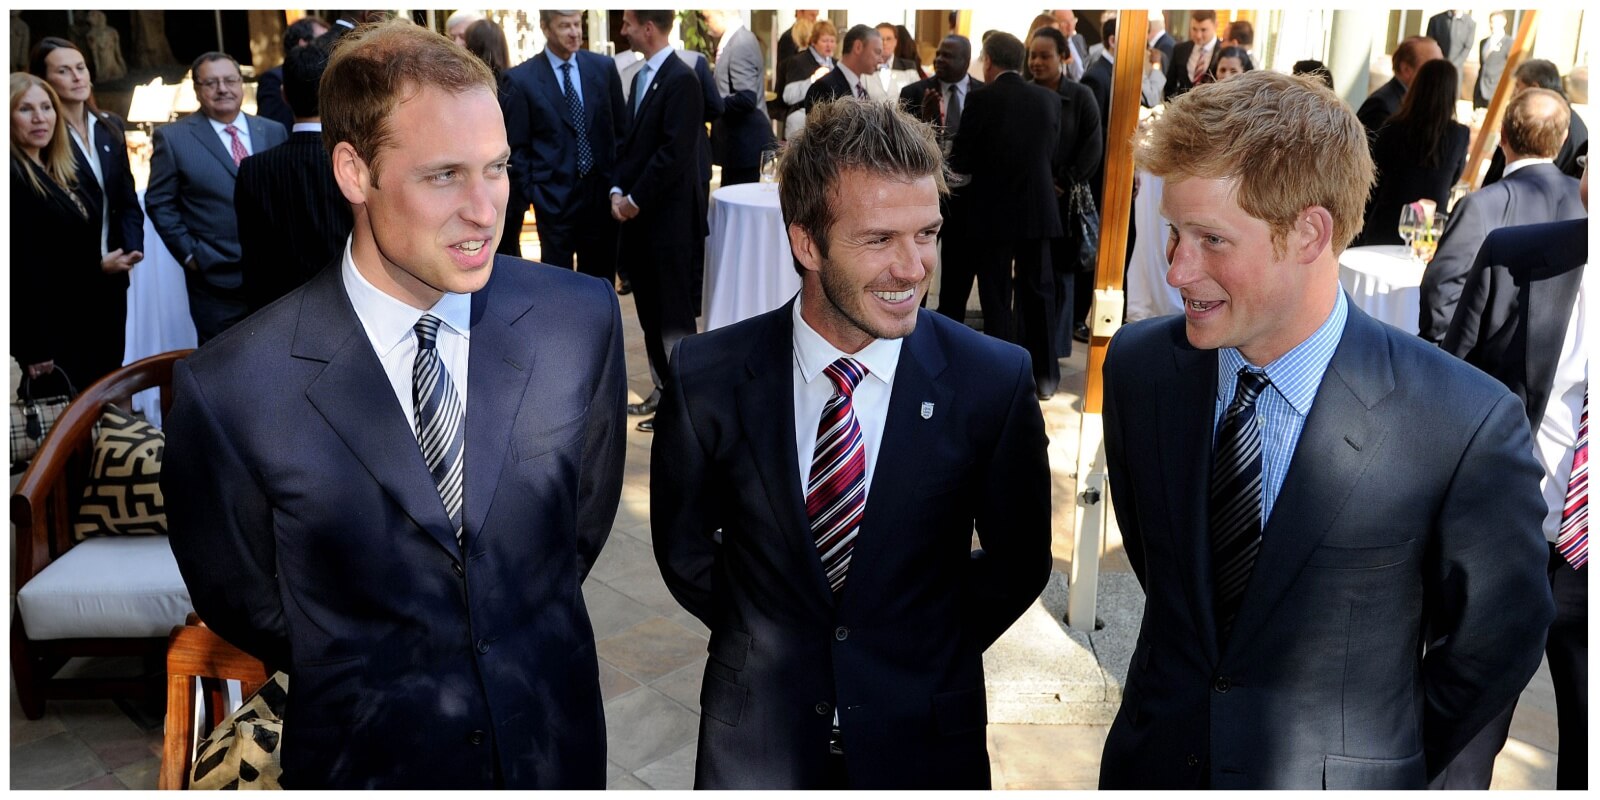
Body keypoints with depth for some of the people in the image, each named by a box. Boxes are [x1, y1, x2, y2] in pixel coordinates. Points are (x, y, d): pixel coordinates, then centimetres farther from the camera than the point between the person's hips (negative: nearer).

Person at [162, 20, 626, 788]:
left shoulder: (583, 318, -15)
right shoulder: (227, 389, -21)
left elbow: (587, 517, 0)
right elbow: (244, 602, -5)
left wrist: (530, 639, 6)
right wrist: (364, 679, 4)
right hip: (371, 756, -2)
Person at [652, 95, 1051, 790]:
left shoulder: (995, 382, -16)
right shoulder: (707, 377, -15)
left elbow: (1017, 562, -2)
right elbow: (685, 548, 0)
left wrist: (926, 657, -1)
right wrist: (768, 646, 1)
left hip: (924, 736, 0)